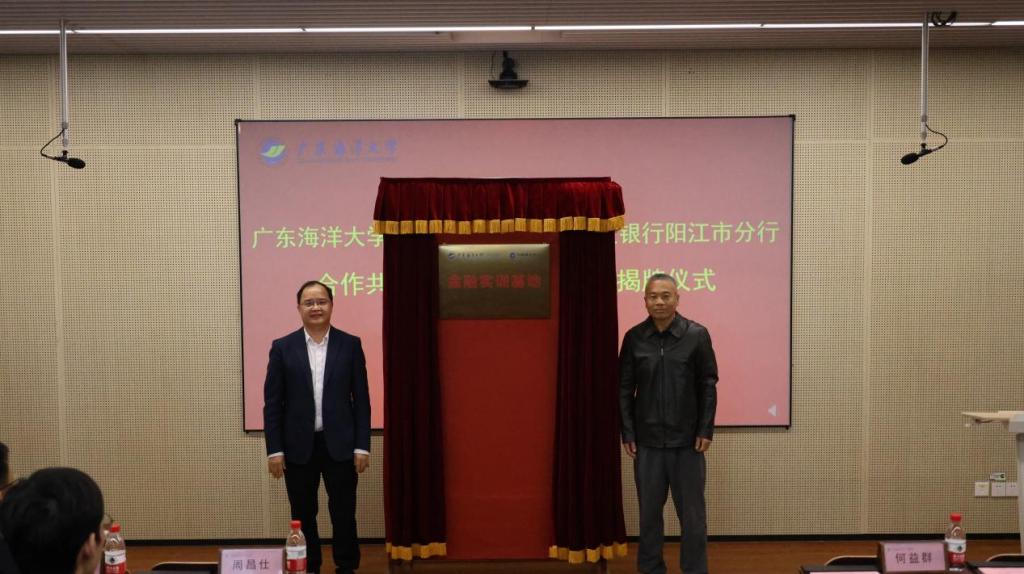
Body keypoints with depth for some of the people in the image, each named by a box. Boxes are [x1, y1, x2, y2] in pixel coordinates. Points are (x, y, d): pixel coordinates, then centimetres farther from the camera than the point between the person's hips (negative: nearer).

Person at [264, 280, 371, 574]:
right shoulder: (282, 347, 1)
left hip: (340, 445, 0)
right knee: (303, 516, 10)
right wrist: (274, 449, -4)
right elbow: (272, 403, 1)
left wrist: (362, 445, -4)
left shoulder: (350, 344, 1)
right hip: (298, 447, 1)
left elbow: (361, 399, 1)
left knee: (344, 514, 4)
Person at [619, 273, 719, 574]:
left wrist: (705, 431, -6)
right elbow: (625, 389, 3)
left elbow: (708, 386, -2)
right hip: (647, 440, 2)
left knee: (692, 511, 7)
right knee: (649, 510, 11)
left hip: (687, 440, -1)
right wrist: (627, 433, -1)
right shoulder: (634, 338, 0)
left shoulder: (697, 335, -5)